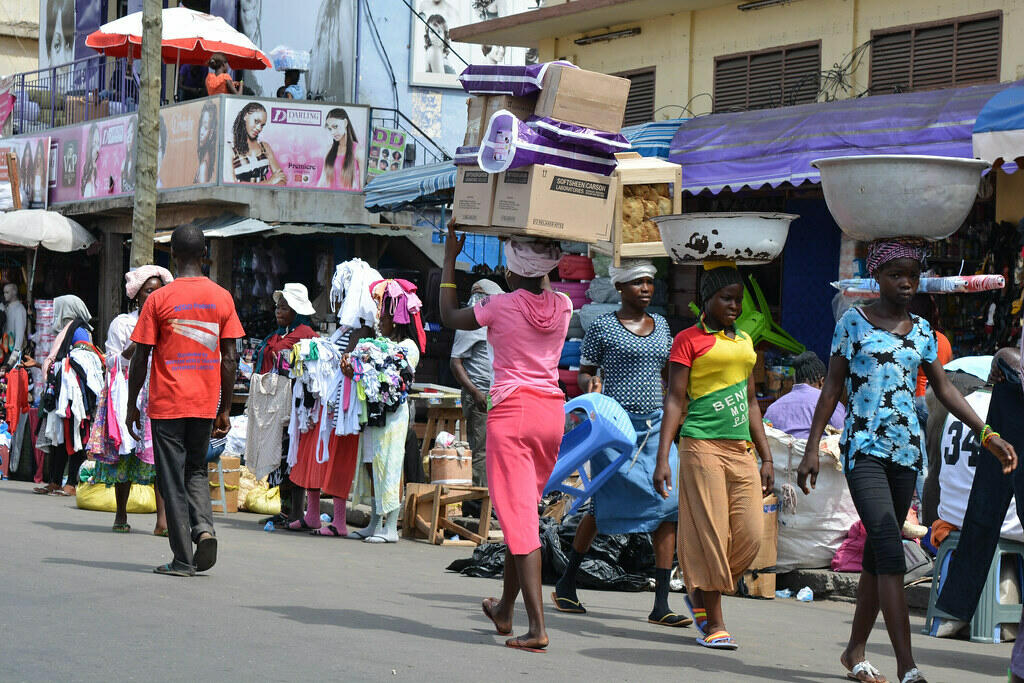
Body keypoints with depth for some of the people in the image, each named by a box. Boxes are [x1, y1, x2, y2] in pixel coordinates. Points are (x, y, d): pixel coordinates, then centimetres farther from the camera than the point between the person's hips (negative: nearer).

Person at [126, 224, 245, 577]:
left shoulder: (158, 299, -6)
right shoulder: (222, 298, 2)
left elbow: (140, 358, -5)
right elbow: (229, 359, 2)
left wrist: (132, 406, 5)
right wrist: (225, 409, 9)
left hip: (167, 403, -3)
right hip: (206, 403, 3)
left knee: (172, 480, 2)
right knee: (197, 470, 19)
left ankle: (183, 559, 0)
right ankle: (204, 528, -5)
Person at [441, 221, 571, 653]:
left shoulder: (501, 306, -8)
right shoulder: (562, 307, 4)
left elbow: (450, 318, 10)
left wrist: (450, 258, 16)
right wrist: (539, 260, 27)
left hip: (512, 410, -6)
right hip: (552, 411, 6)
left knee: (518, 517, -7)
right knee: (524, 514, 19)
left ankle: (537, 628, -14)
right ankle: (505, 610, 32)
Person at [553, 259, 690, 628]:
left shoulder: (661, 325, 15)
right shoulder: (603, 326, -1)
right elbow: (583, 373, 4)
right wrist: (592, 384, -17)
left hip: (655, 424, 5)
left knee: (668, 504, -8)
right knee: (606, 504, -1)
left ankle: (661, 604, -8)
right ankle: (566, 583, 21)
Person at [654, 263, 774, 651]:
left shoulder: (744, 341, 18)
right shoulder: (689, 339, 0)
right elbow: (675, 401, -4)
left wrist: (766, 457, 19)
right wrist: (662, 459, -11)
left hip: (741, 449, 6)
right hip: (703, 445, -6)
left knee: (750, 534, -2)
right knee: (709, 532, -6)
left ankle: (699, 593, 21)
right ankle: (713, 624, 0)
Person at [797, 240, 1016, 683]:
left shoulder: (921, 330, 13)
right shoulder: (854, 322, 1)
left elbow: (944, 389, 16)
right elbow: (832, 388, 1)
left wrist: (986, 435, 7)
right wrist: (812, 448, -4)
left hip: (907, 448, 5)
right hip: (864, 447, -5)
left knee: (879, 553, 8)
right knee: (890, 549, -18)